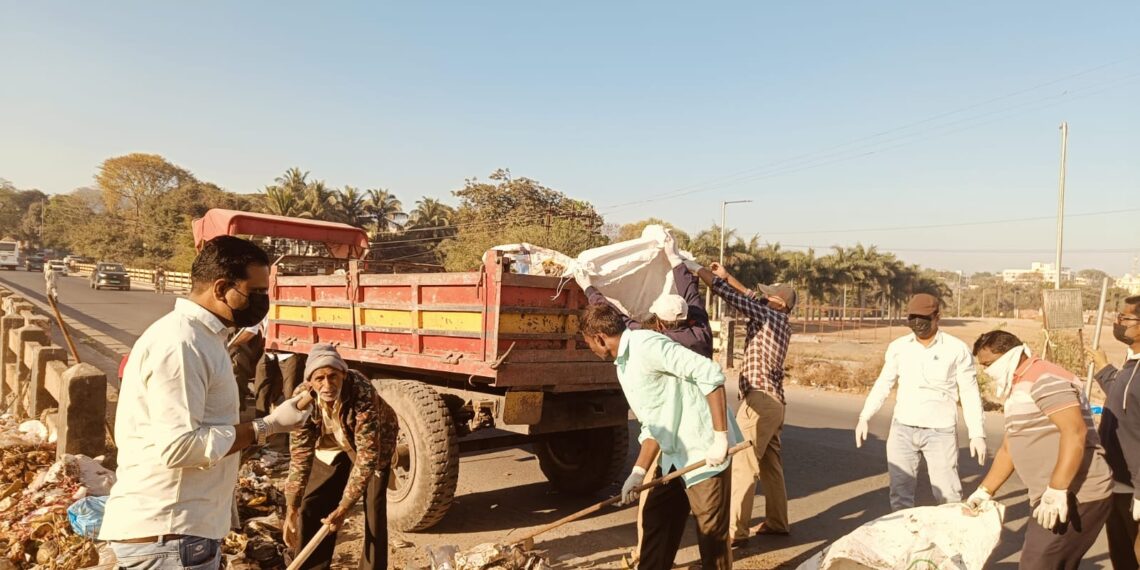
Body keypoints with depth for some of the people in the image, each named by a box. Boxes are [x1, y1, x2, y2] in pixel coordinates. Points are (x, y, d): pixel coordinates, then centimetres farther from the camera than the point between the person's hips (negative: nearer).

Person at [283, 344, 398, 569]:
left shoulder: (362, 393, -41)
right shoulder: (302, 397, -29)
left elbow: (367, 455, -37)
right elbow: (300, 454, -22)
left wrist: (343, 509, -37)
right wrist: (291, 511, -23)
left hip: (372, 444, -3)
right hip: (332, 445, 4)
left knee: (374, 511, -11)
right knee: (311, 508, 5)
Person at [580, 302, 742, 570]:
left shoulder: (646, 345, -19)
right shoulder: (623, 366, 12)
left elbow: (710, 373, -25)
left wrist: (721, 438, -25)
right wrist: (639, 472, 10)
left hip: (705, 450, -9)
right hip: (675, 455, 10)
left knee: (712, 532, 3)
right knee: (656, 521, 16)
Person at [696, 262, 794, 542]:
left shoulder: (768, 316, -10)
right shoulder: (781, 323, 15)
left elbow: (729, 294, -15)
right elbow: (752, 298, 26)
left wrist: (696, 269, -9)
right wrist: (727, 275, 23)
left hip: (759, 401, -10)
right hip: (774, 401, 10)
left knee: (742, 465, -7)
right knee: (770, 464, 16)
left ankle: (734, 530, -4)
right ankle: (776, 522, 26)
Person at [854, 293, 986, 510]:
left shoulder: (957, 349, -4)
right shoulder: (898, 347, 4)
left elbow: (970, 394, -1)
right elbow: (883, 384, 10)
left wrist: (977, 434, -5)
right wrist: (865, 417, 2)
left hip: (940, 431, -3)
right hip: (902, 429, 3)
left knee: (947, 493, -2)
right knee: (900, 490, 9)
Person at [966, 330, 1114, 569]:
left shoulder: (1043, 379, -13)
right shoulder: (1019, 389, 19)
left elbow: (1075, 431, -24)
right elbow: (1009, 448, 24)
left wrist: (1056, 492, -29)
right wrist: (984, 492, 21)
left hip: (1076, 497, -10)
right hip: (1052, 499, 10)